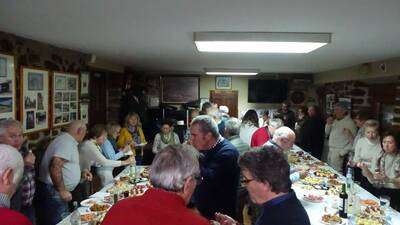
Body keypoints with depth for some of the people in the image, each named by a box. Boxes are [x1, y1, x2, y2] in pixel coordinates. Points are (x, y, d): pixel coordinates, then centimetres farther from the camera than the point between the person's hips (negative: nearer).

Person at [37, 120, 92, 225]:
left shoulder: (68, 141, 16)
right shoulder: (67, 142, -17)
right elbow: (55, 167, -28)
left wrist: (81, 173, 13)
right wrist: (62, 191, -22)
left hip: (57, 190, 10)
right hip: (53, 190, -10)